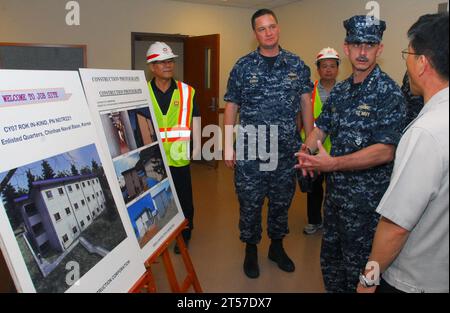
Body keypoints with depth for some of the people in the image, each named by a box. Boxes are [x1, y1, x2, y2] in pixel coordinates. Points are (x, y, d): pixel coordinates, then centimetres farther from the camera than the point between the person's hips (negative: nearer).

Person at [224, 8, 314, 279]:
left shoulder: (297, 65, 4)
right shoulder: (243, 67, 0)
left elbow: (306, 103, 7)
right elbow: (231, 107, 1)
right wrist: (228, 146, -3)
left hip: (287, 151, 2)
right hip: (250, 152, -1)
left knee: (282, 202, 15)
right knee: (250, 203, 8)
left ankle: (277, 246, 36)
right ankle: (251, 250, 29)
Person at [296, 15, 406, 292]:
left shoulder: (389, 92, -15)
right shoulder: (340, 90, 7)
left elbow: (385, 152, -22)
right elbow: (322, 126, 11)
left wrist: (332, 163, -28)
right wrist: (307, 150, -11)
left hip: (365, 197, -7)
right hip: (334, 191, 7)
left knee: (357, 266, 10)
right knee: (329, 258, 23)